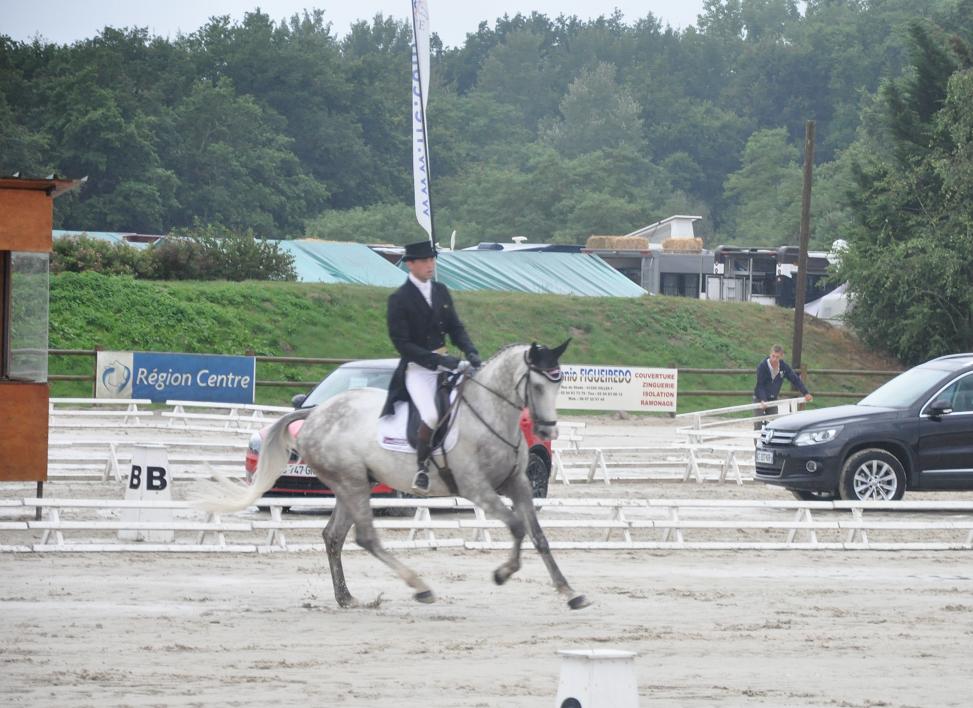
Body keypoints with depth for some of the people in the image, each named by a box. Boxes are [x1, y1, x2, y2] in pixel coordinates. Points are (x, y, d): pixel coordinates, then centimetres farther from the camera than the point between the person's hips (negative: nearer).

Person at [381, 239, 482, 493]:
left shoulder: (441, 292, 11)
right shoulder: (399, 300, -8)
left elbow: (456, 328, 13)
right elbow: (402, 343, -13)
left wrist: (471, 352, -7)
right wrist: (436, 360, -22)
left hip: (444, 362, 6)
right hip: (416, 367, -6)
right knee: (432, 416, -28)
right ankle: (421, 467, -9)